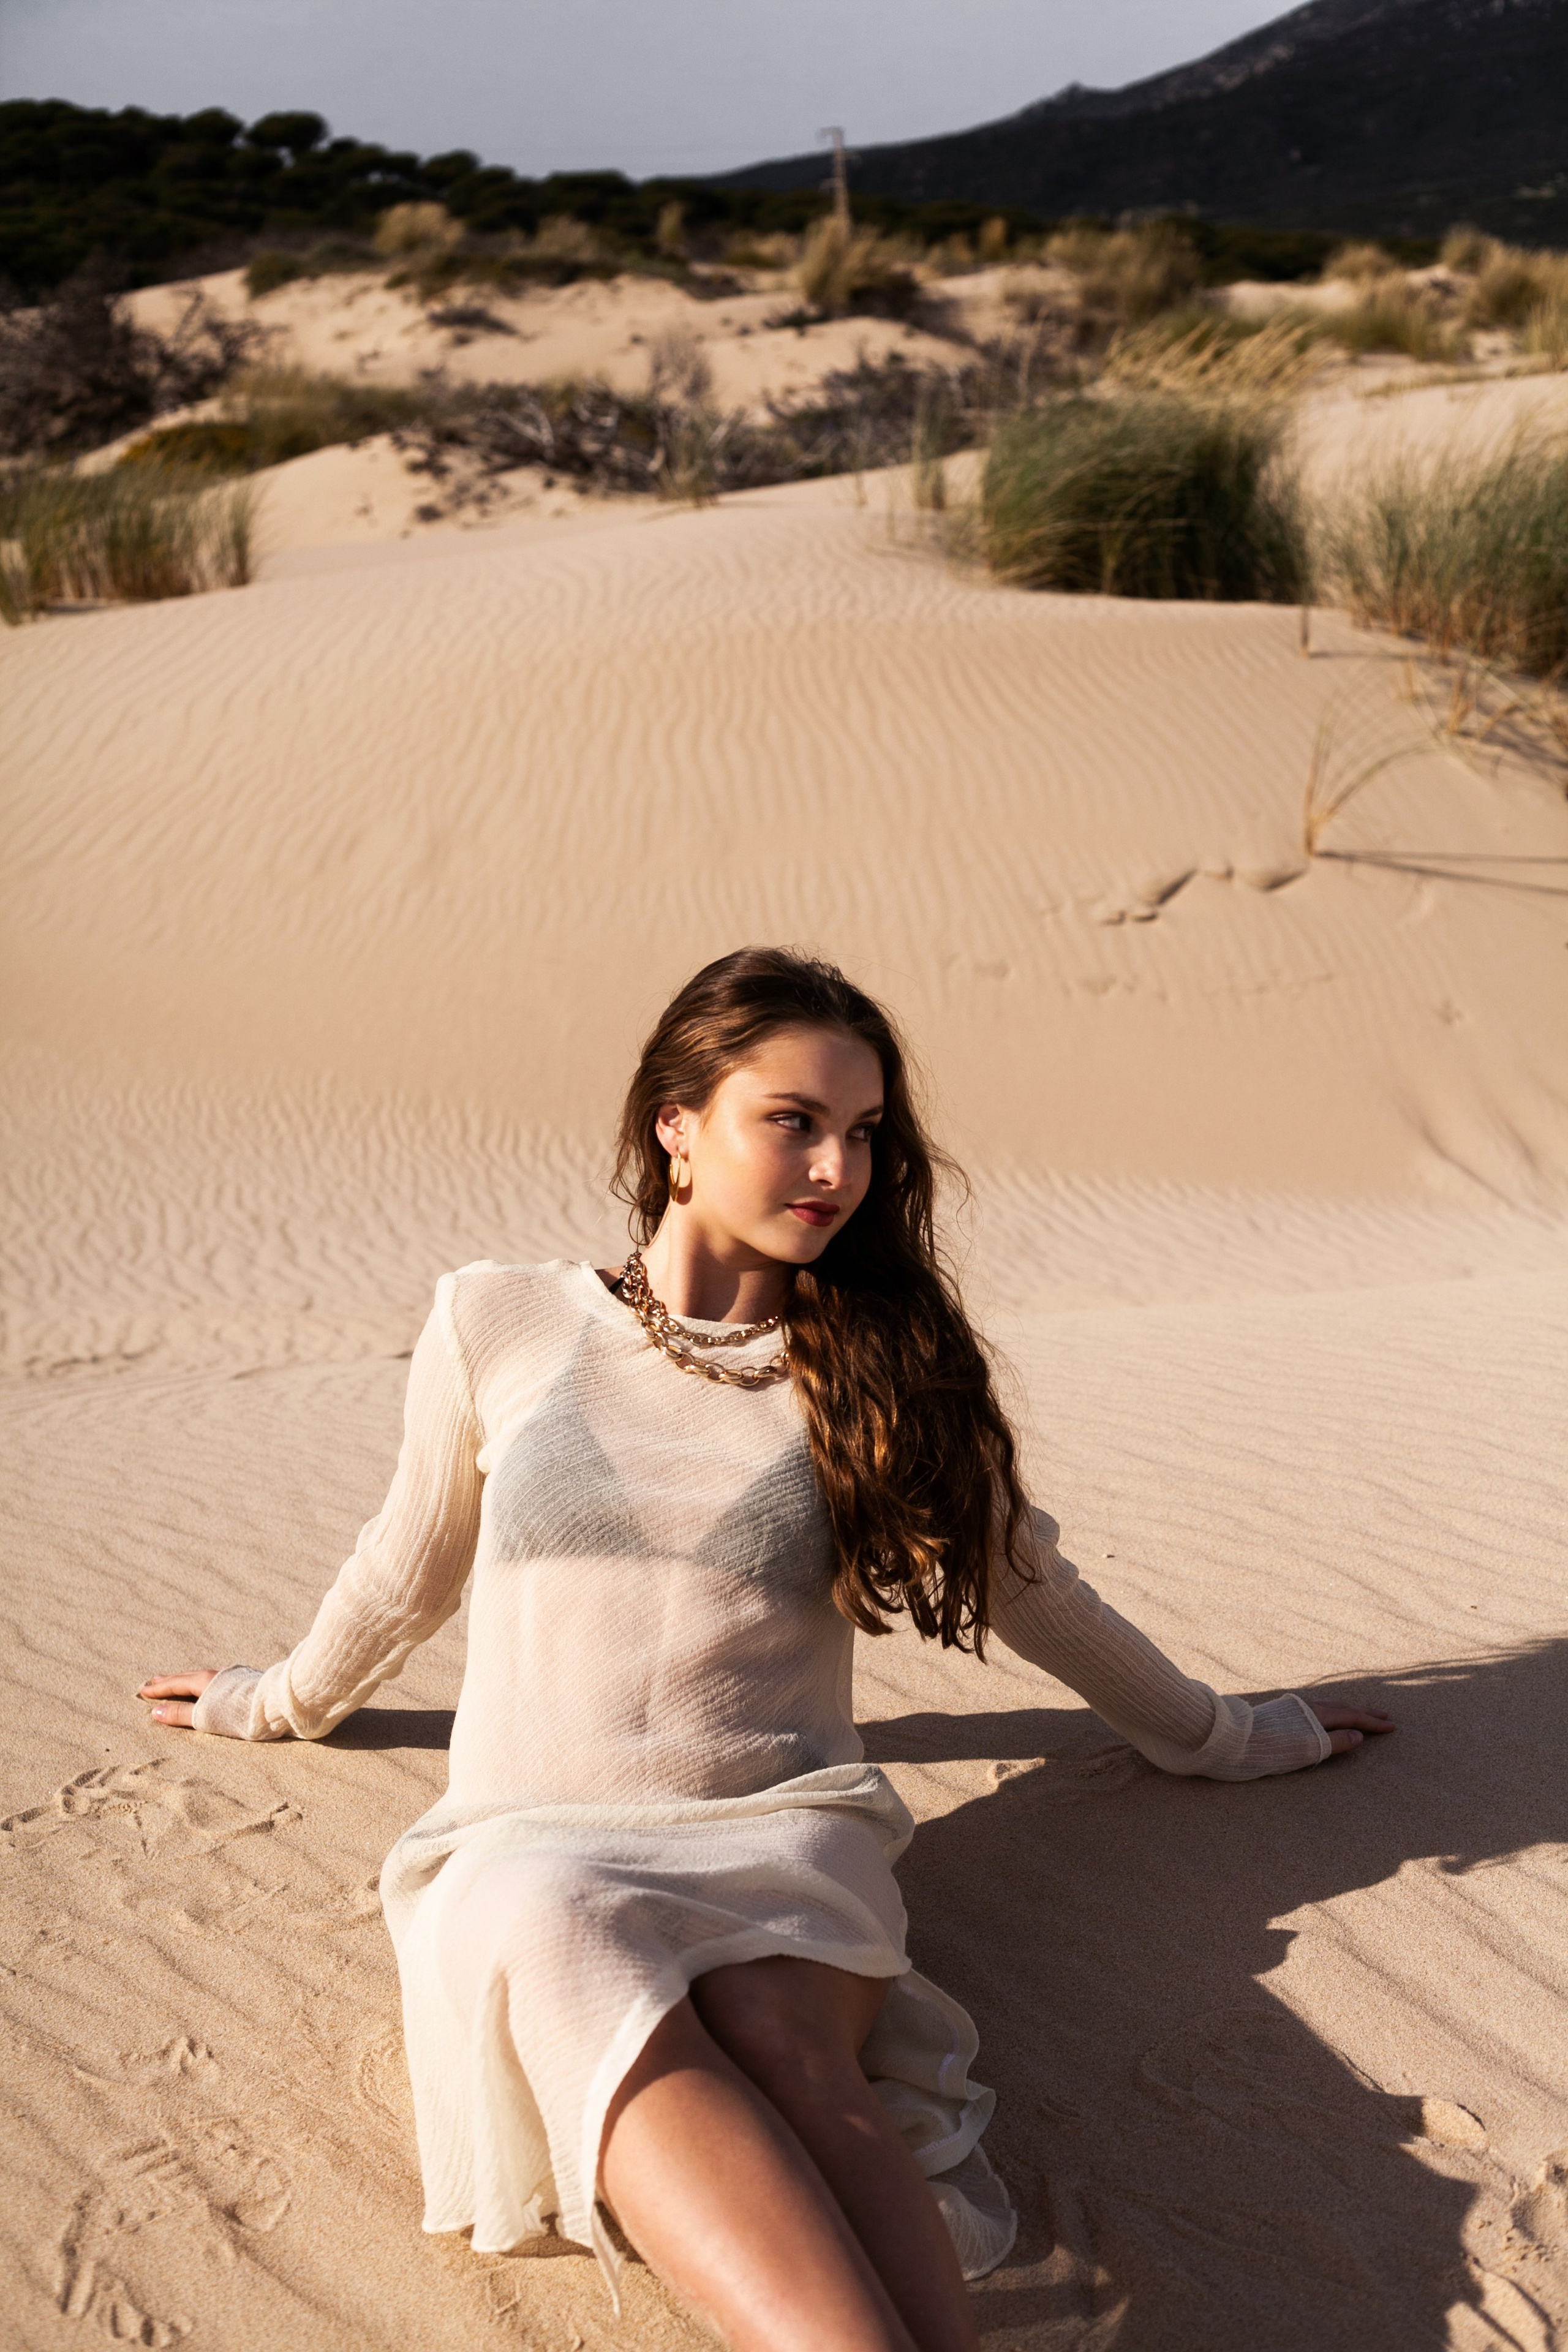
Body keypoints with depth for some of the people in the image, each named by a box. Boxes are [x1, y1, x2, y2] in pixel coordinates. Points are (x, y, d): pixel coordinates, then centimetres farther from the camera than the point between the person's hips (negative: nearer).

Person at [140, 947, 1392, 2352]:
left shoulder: (886, 1370, 11)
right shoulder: (499, 1326, 9)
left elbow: (1028, 1589, 25)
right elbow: (408, 1569, 26)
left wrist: (1223, 1737, 34)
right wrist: (284, 1702, 40)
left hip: (785, 1829, 2)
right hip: (532, 1834, -1)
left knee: (778, 2036, -36)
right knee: (587, 1995, -38)